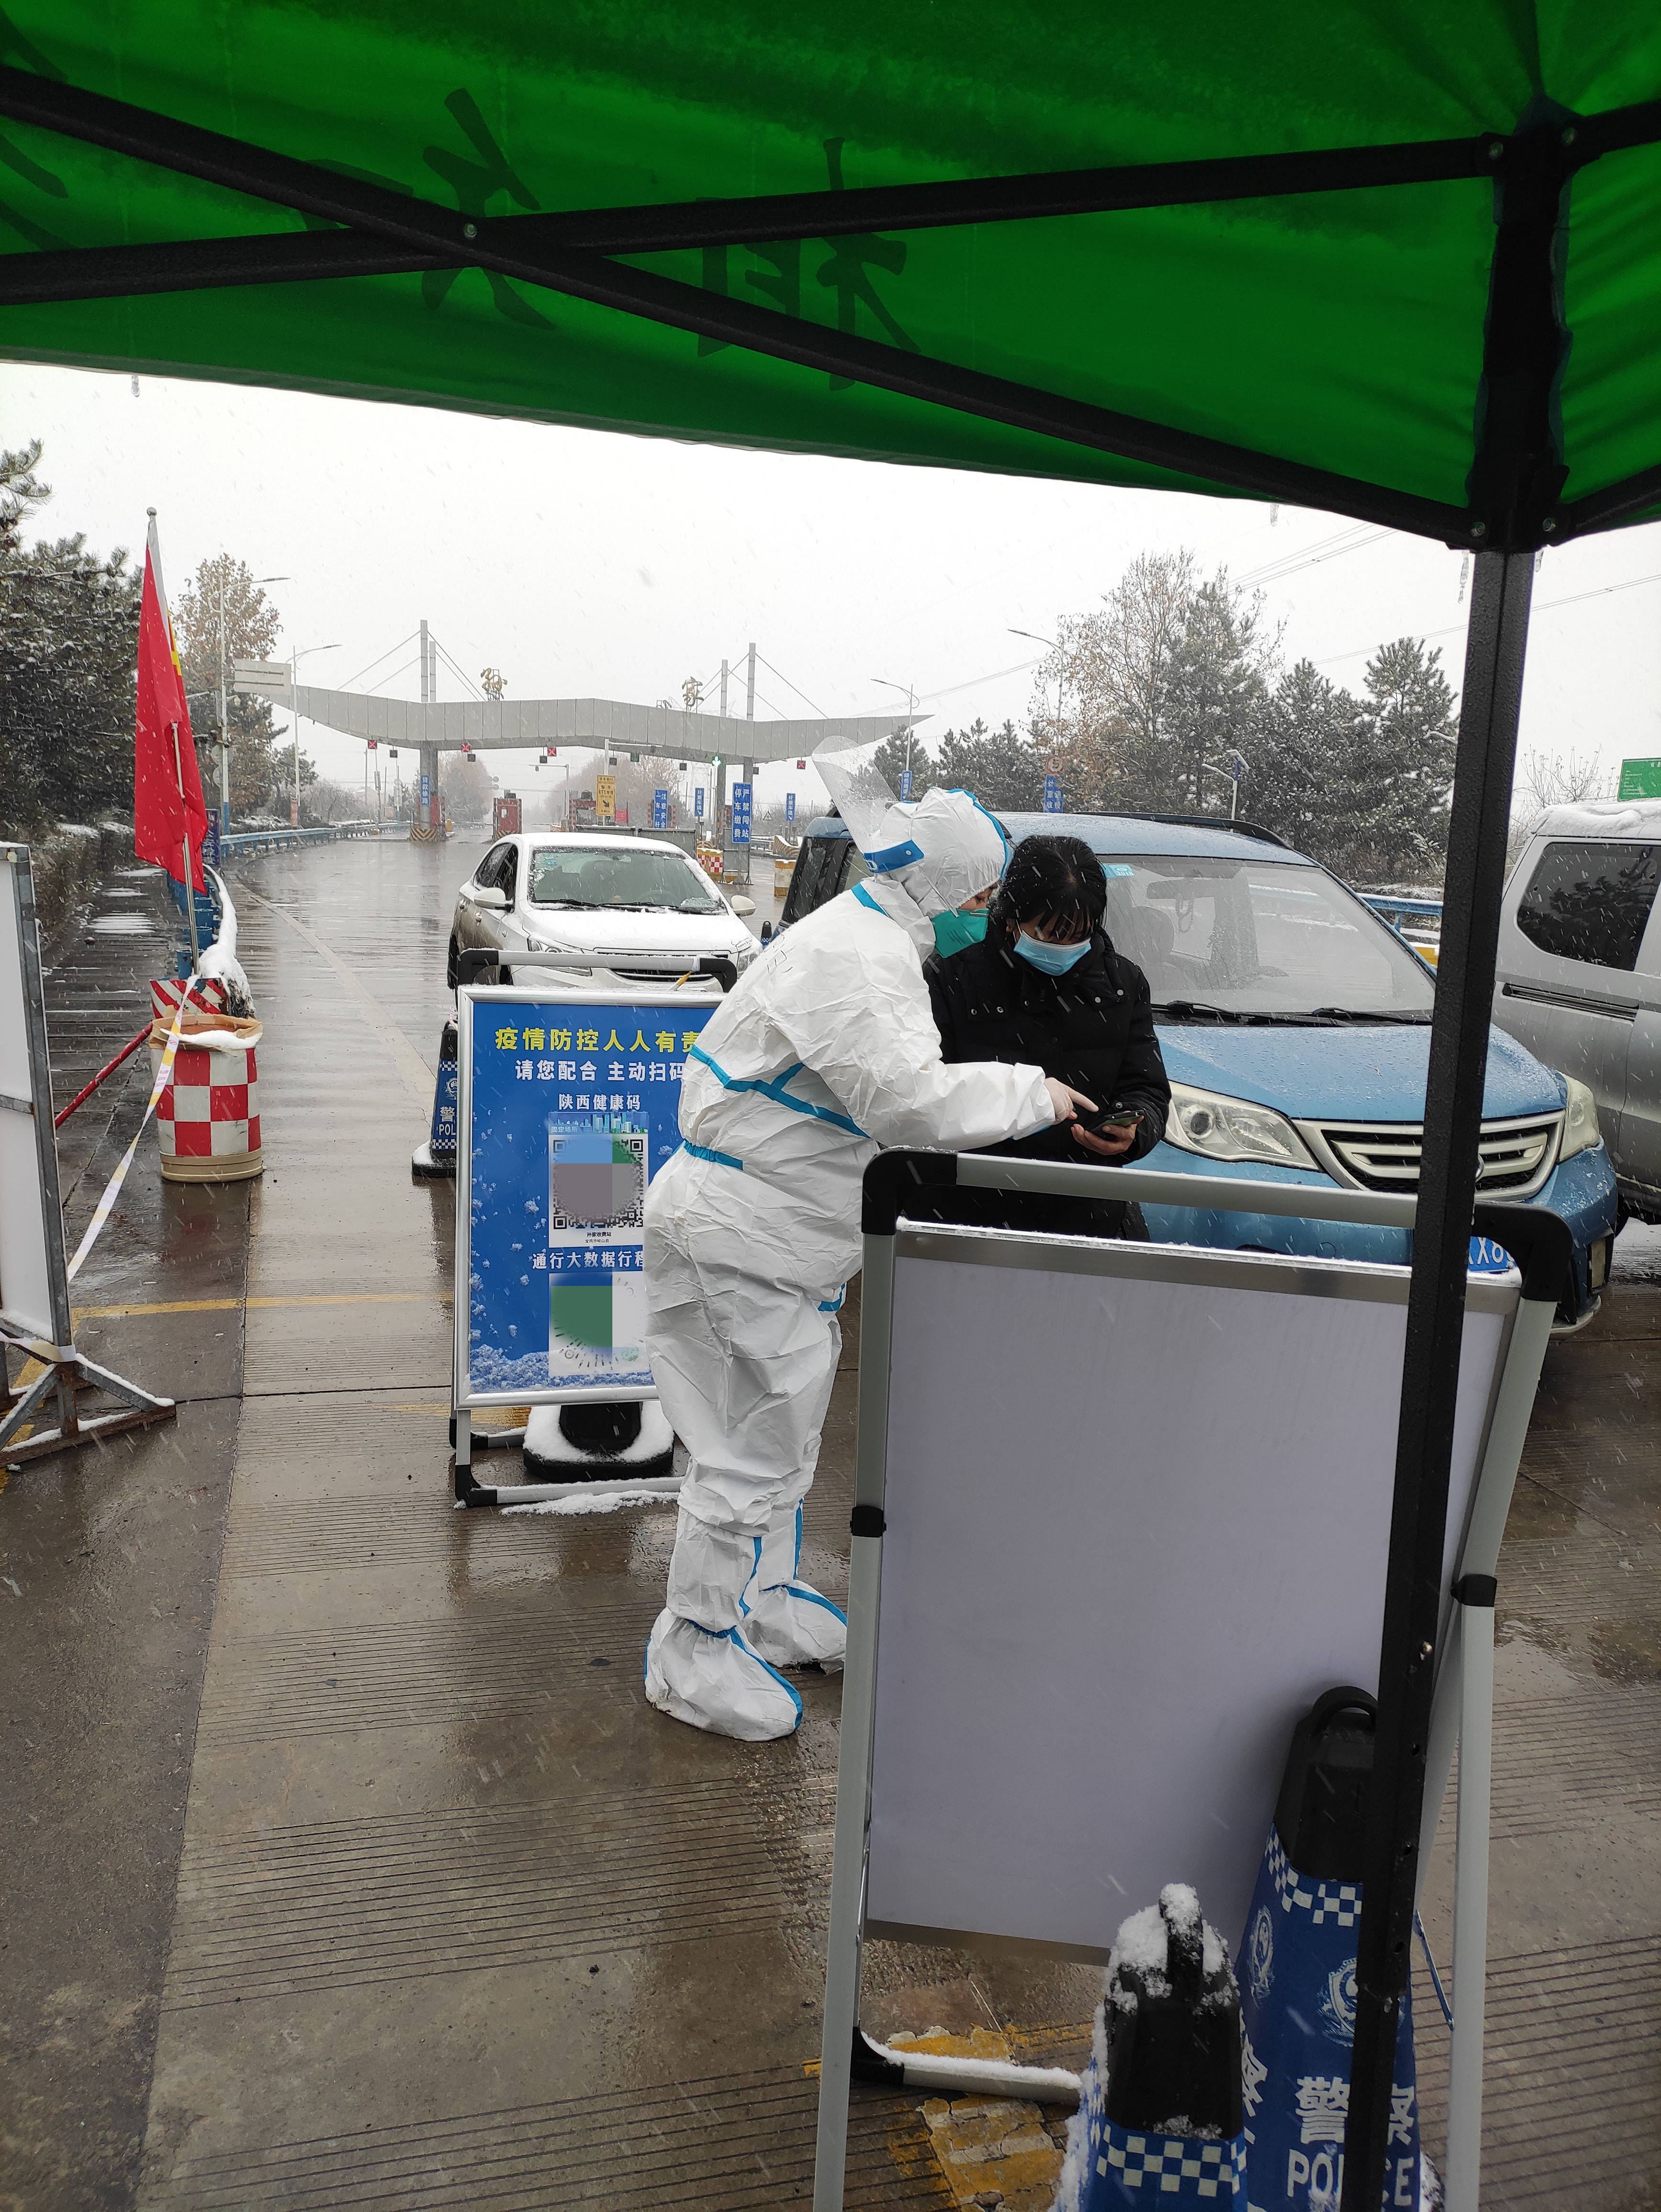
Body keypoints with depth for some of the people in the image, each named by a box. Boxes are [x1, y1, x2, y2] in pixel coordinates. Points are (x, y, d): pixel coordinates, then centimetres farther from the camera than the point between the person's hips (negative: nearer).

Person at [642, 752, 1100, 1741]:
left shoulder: (869, 941, 14)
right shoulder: (858, 958, -22)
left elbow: (878, 1095, 18)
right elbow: (909, 1098, -30)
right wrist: (1028, 1093, -15)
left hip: (783, 1228, 11)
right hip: (741, 1236, -11)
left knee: (782, 1437, 22)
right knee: (751, 1453, 0)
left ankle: (771, 1605, 40)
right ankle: (696, 1653, 17)